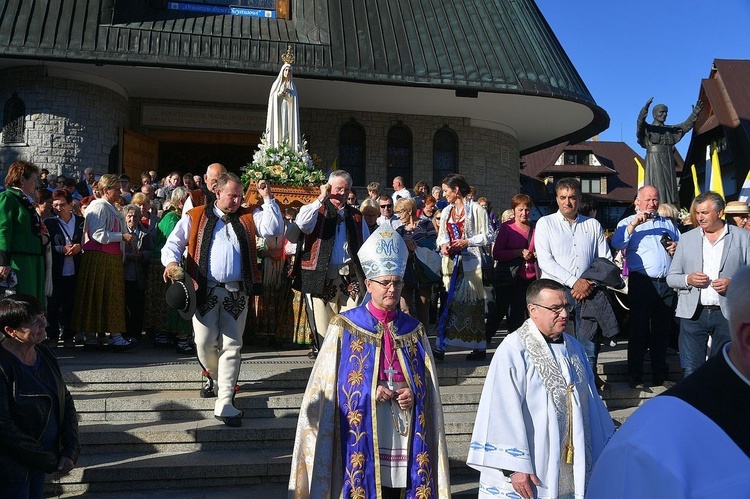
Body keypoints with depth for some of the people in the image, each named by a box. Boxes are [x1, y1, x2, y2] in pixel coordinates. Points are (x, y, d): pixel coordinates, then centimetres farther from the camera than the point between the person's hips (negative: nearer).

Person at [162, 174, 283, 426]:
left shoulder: (248, 217, 13)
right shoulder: (195, 217, 9)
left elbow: (274, 229, -1)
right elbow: (173, 243, 7)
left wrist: (268, 199, -4)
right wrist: (171, 261, -13)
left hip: (237, 292, 1)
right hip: (205, 290, -1)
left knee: (231, 345, -1)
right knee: (205, 343, -1)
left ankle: (225, 403, 1)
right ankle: (213, 375, 34)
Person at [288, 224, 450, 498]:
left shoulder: (413, 329, 9)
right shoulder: (345, 327, -1)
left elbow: (428, 385, 13)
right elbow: (327, 385, -1)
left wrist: (413, 395, -8)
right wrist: (369, 394, -13)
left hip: (404, 434, 3)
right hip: (361, 433, -3)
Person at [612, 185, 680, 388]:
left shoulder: (668, 223, 20)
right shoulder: (628, 223, 4)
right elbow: (617, 244, -14)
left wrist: (678, 248, 1)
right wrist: (634, 224, -24)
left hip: (667, 284, 5)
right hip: (642, 283, -5)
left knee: (662, 331, 11)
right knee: (639, 330, 0)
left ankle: (660, 375, 20)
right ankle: (635, 377, 7)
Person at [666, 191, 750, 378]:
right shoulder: (687, 238, 11)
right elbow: (671, 277, 11)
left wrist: (733, 283, -15)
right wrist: (688, 279, -10)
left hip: (727, 314, -1)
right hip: (693, 313, 1)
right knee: (691, 372, -2)